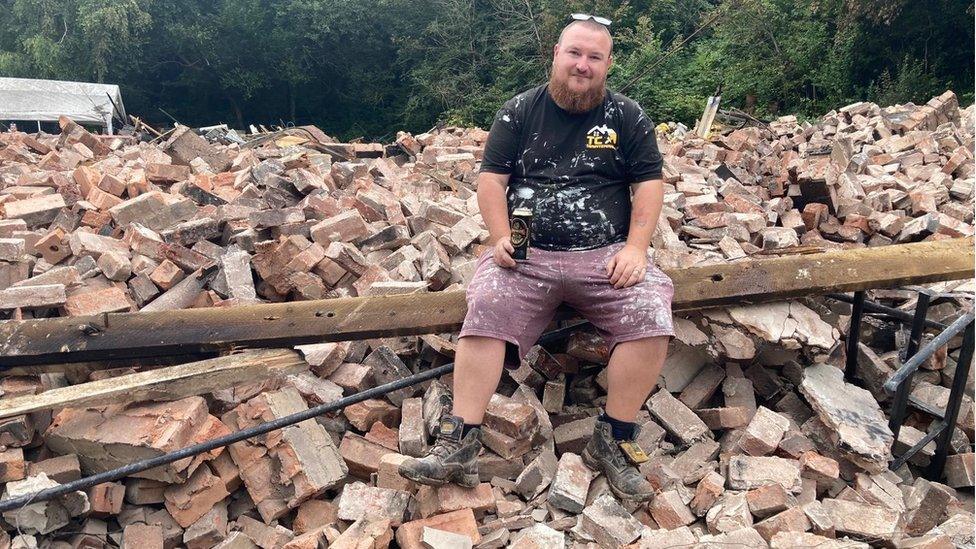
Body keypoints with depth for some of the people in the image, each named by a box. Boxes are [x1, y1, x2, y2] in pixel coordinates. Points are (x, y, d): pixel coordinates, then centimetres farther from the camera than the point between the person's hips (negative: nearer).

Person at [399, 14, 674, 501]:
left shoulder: (628, 118, 10)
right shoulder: (519, 112, 10)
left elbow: (649, 185, 6)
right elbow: (491, 179, 6)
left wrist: (636, 247, -9)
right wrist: (501, 237, -10)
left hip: (605, 255, 1)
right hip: (527, 254, 0)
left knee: (651, 316, -26)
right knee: (484, 313, -28)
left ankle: (613, 442, -11)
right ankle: (459, 446, -25)